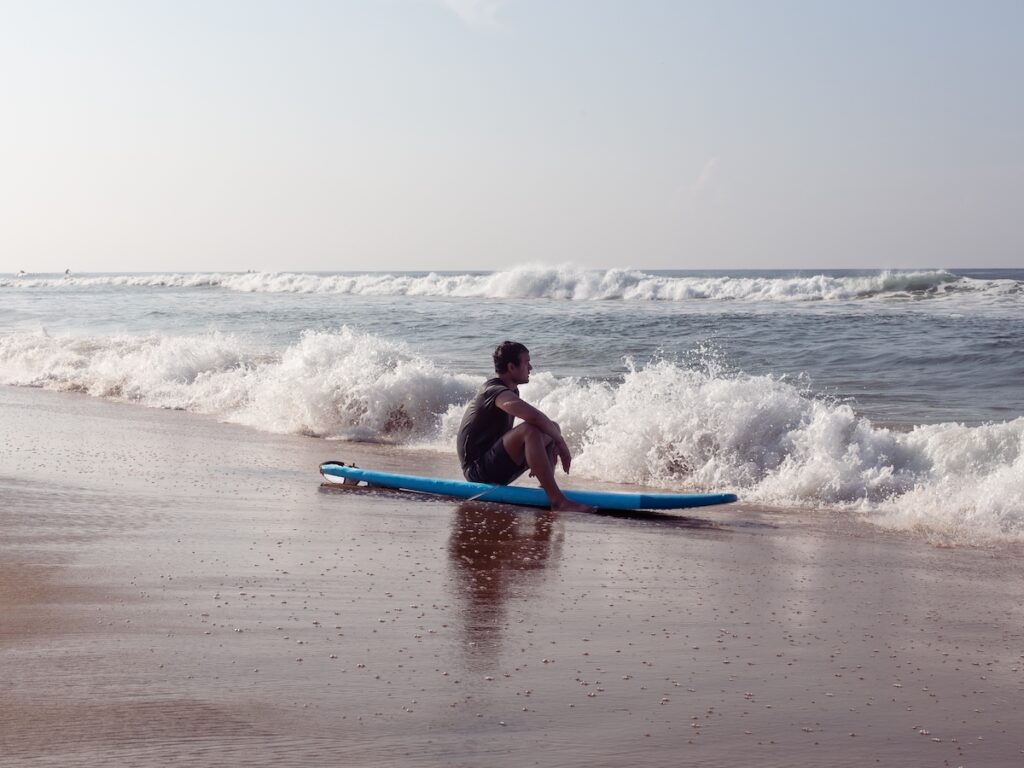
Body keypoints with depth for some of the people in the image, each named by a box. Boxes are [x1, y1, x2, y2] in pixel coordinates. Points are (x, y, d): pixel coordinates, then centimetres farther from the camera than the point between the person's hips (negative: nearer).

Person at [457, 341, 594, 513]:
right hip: (478, 469, -11)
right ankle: (558, 500, -40)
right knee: (529, 430, -34)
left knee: (552, 427, 12)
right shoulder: (495, 391, -18)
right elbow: (535, 417, -32)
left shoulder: (511, 390, 15)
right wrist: (560, 442, -20)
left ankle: (547, 489, -4)